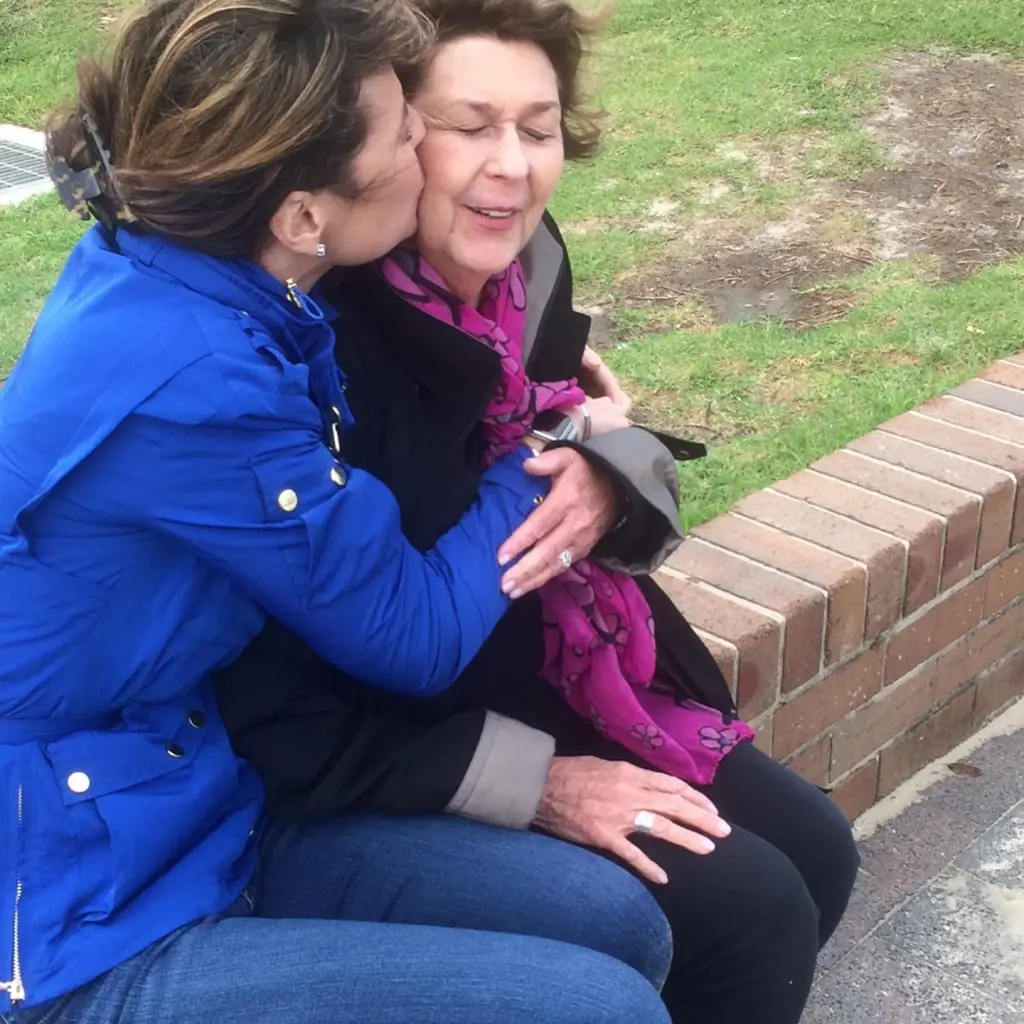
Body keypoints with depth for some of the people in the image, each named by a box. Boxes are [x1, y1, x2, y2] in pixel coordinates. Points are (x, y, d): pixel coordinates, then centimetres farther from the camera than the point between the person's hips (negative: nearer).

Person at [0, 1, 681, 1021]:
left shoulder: (162, 269, -2)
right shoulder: (186, 380, -29)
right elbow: (416, 633, -15)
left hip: (194, 817, 9)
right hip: (87, 938, -8)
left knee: (617, 925, 1)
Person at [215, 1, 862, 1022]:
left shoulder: (524, 267, -6)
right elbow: (279, 722, -26)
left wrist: (609, 481, -20)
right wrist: (533, 783, -21)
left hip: (553, 685, 8)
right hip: (406, 770, -7)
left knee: (814, 852, 6)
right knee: (754, 915, -13)